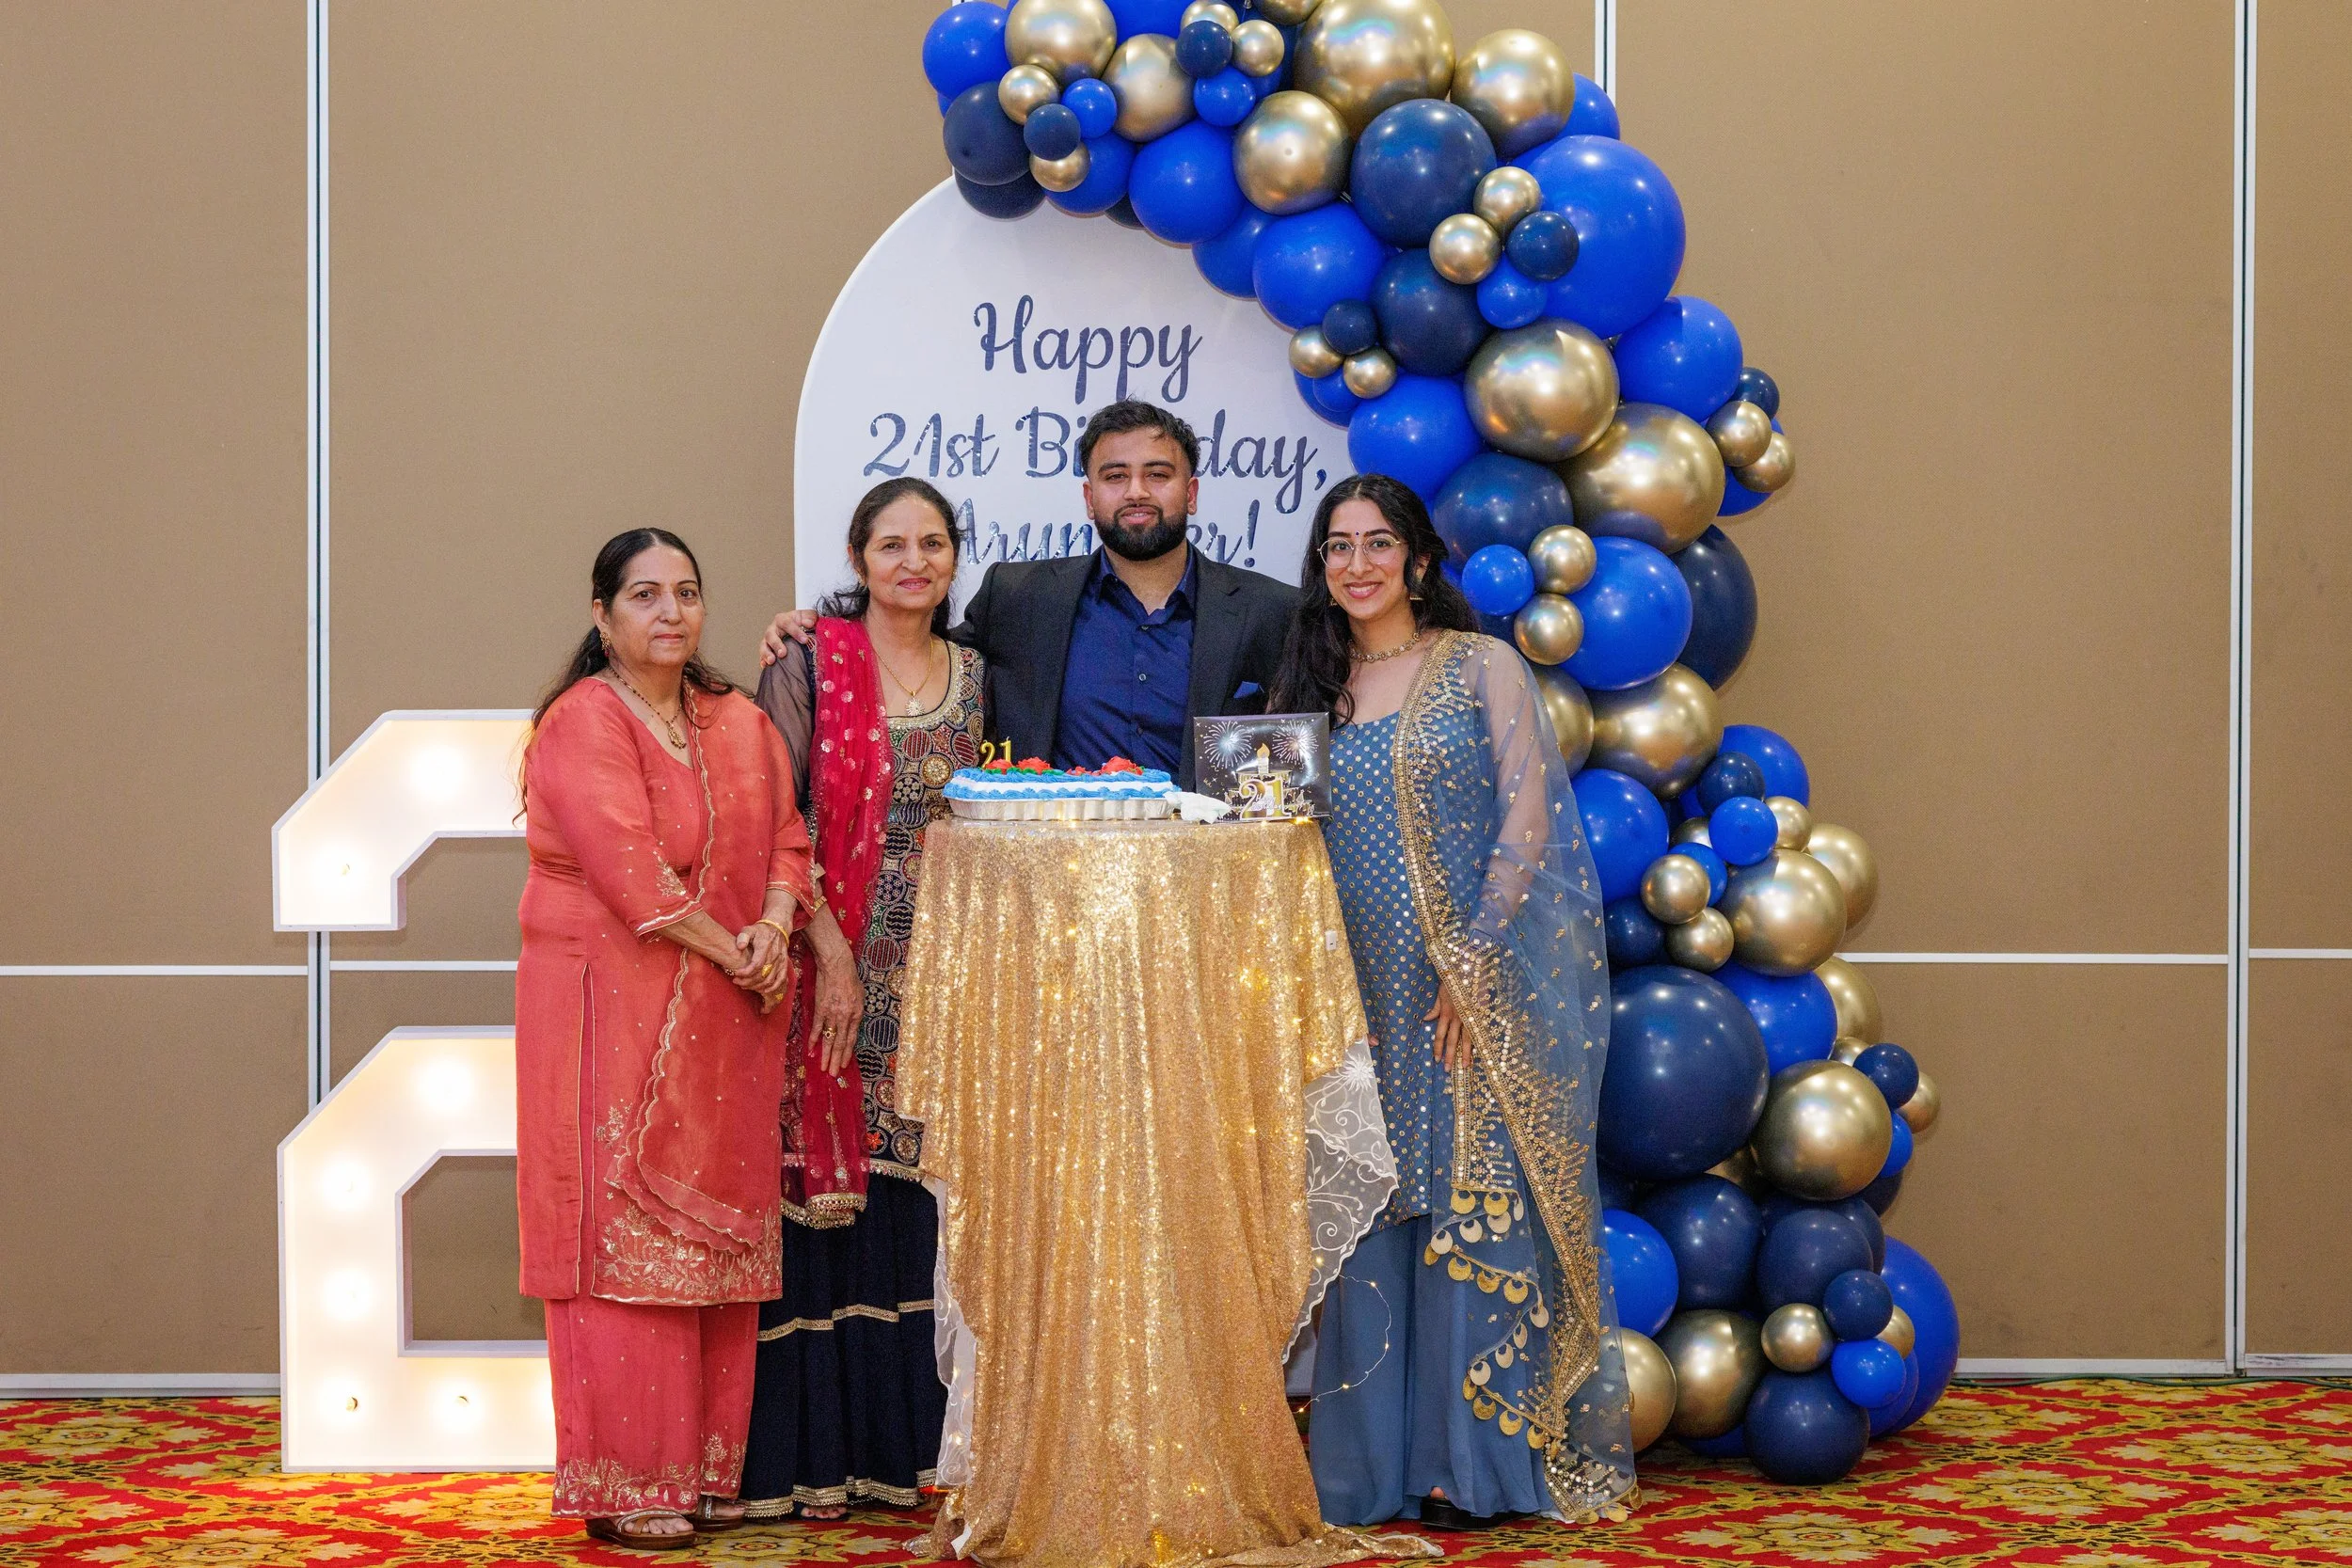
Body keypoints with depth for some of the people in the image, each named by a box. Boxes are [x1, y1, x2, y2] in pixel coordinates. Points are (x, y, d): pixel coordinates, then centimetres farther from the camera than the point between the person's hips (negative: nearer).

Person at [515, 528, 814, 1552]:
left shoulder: (739, 725, 13)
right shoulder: (584, 722, -9)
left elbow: (787, 837, 10)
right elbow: (630, 870, -16)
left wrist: (776, 926, -10)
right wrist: (732, 952, -11)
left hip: (725, 1023, 7)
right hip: (613, 1008, -6)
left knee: (716, 1232, 7)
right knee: (624, 1235, -4)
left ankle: (706, 1468, 15)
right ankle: (623, 1486, 2)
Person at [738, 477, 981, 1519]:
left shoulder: (973, 676, 11)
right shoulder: (809, 666, -3)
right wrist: (830, 950, -15)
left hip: (938, 973, 4)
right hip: (833, 963, -4)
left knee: (918, 1200, 7)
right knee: (825, 1196, -3)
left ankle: (907, 1442, 16)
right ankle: (816, 1453, 4)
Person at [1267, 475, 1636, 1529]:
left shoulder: (1479, 667, 0)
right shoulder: (1316, 688, 13)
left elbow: (1529, 817, -7)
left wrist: (1474, 961, -14)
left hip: (1476, 988, -4)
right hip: (1360, 997, 4)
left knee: (1476, 1201, -4)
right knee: (1371, 1211, 4)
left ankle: (1476, 1454, 1)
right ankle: (1373, 1455, 10)